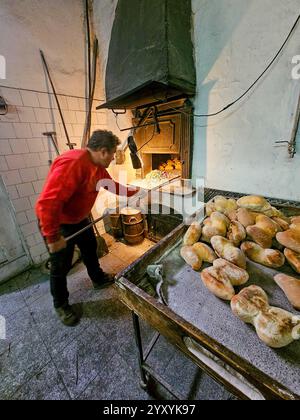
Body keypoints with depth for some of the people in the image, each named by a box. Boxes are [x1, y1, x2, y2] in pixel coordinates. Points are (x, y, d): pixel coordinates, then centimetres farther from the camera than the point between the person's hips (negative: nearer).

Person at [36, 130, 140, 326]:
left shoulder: (98, 166, -2)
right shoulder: (72, 163, -33)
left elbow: (113, 185, 14)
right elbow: (47, 203, -36)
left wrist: (134, 192, 18)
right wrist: (53, 237, -29)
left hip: (79, 219, 9)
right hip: (57, 223, -9)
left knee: (90, 248, 23)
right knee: (61, 266, 7)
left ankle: (99, 279, 49)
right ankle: (61, 305, 35)